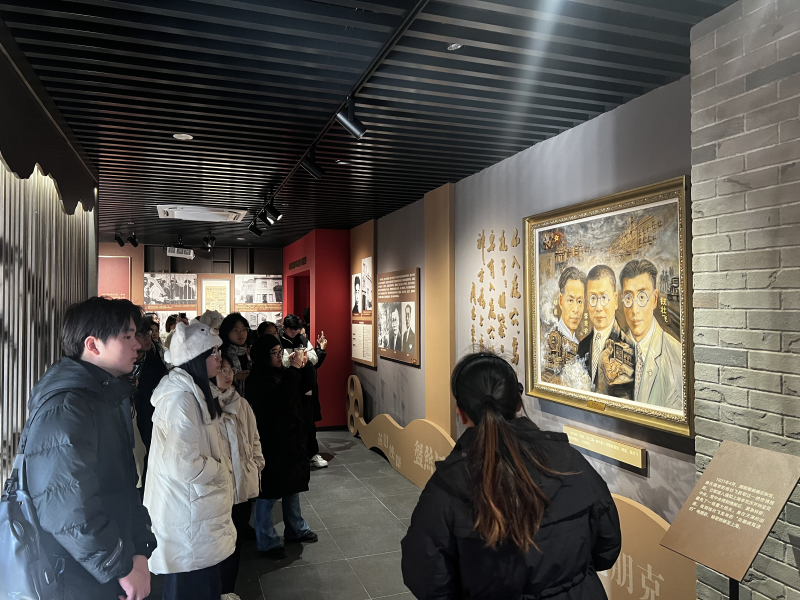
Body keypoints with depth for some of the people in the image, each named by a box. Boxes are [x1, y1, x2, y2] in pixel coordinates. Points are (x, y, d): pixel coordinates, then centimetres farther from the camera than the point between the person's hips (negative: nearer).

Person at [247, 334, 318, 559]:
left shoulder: (282, 373, 4)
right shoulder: (258, 381, -20)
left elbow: (303, 388, 12)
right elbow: (280, 399, -34)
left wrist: (303, 367, -4)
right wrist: (294, 369, -29)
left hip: (291, 438, 9)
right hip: (271, 443, -9)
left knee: (293, 485, 21)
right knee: (268, 492, 4)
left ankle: (296, 529, 38)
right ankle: (267, 541, 20)